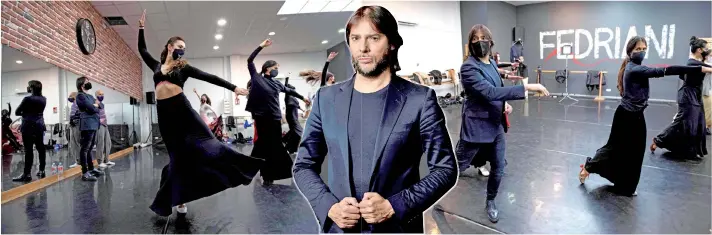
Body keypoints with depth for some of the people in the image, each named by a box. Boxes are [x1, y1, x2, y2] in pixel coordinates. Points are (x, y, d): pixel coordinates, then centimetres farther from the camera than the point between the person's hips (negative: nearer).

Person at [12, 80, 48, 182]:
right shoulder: (43, 99, 7)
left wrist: (25, 113, 14)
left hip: (29, 126, -6)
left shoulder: (27, 99, -11)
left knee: (29, 150, -6)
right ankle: (42, 171, 12)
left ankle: (27, 174, -5)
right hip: (40, 126, 6)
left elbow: (17, 112, -2)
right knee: (41, 148, 7)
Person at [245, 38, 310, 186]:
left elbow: (289, 91, 29)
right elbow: (249, 61, -5)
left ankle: (269, 175, 16)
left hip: (275, 118, 4)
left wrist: (302, 98, 38)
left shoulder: (277, 83, 13)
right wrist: (261, 46, -9)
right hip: (261, 117, -4)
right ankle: (267, 175, 15)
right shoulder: (257, 78, 1)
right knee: (265, 145, 2)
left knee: (274, 146, 3)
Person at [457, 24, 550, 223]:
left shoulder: (492, 63, 7)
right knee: (456, 167, 5)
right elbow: (490, 92, -30)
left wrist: (505, 103, -1)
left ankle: (490, 202, 37)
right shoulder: (469, 67, -20)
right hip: (476, 126, -7)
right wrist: (527, 87, -31)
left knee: (499, 169, 14)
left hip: (496, 124, 7)